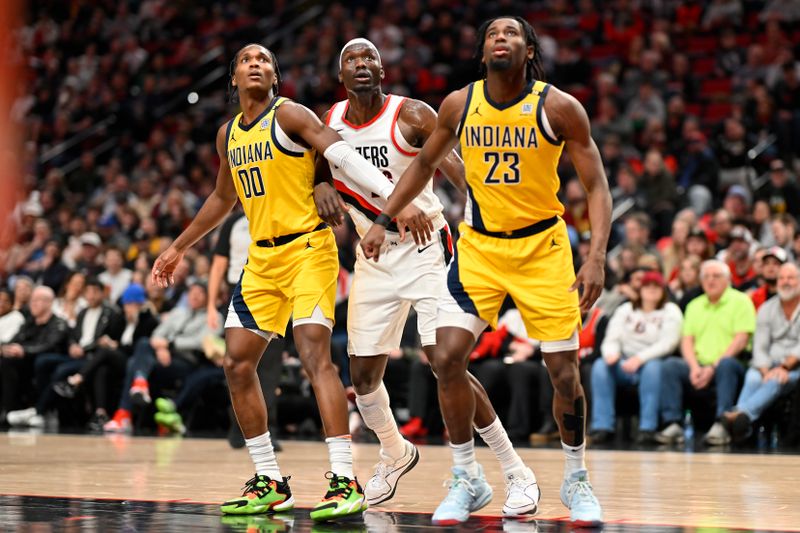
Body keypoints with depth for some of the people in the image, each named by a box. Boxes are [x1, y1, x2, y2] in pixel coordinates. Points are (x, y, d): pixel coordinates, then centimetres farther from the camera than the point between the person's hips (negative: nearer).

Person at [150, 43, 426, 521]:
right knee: (238, 364, 3)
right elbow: (222, 200, 29)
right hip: (261, 257, 8)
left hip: (307, 247, -8)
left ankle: (346, 482, -24)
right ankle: (270, 483, 12)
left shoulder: (289, 115, -7)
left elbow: (346, 157, -20)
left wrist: (397, 198, -34)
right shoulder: (228, 135, 14)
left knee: (315, 353, -21)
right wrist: (180, 247, 35)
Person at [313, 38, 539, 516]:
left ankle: (518, 473, -8)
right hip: (375, 256, 5)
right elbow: (316, 170, 16)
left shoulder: (412, 116, -13)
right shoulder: (329, 122, 2)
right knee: (364, 374, 7)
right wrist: (321, 188, -9)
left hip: (426, 248, -5)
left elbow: (461, 172, -18)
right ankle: (396, 455, 37)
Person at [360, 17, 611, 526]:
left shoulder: (559, 107, -14)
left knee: (565, 370, -3)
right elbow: (425, 164, 13)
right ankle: (468, 480, 5)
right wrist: (383, 221, 8)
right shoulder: (459, 105, -5)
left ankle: (577, 480, 20)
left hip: (542, 246, -2)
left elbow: (597, 186, -11)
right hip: (479, 244, 2)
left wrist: (597, 256, -23)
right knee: (448, 358, -11)